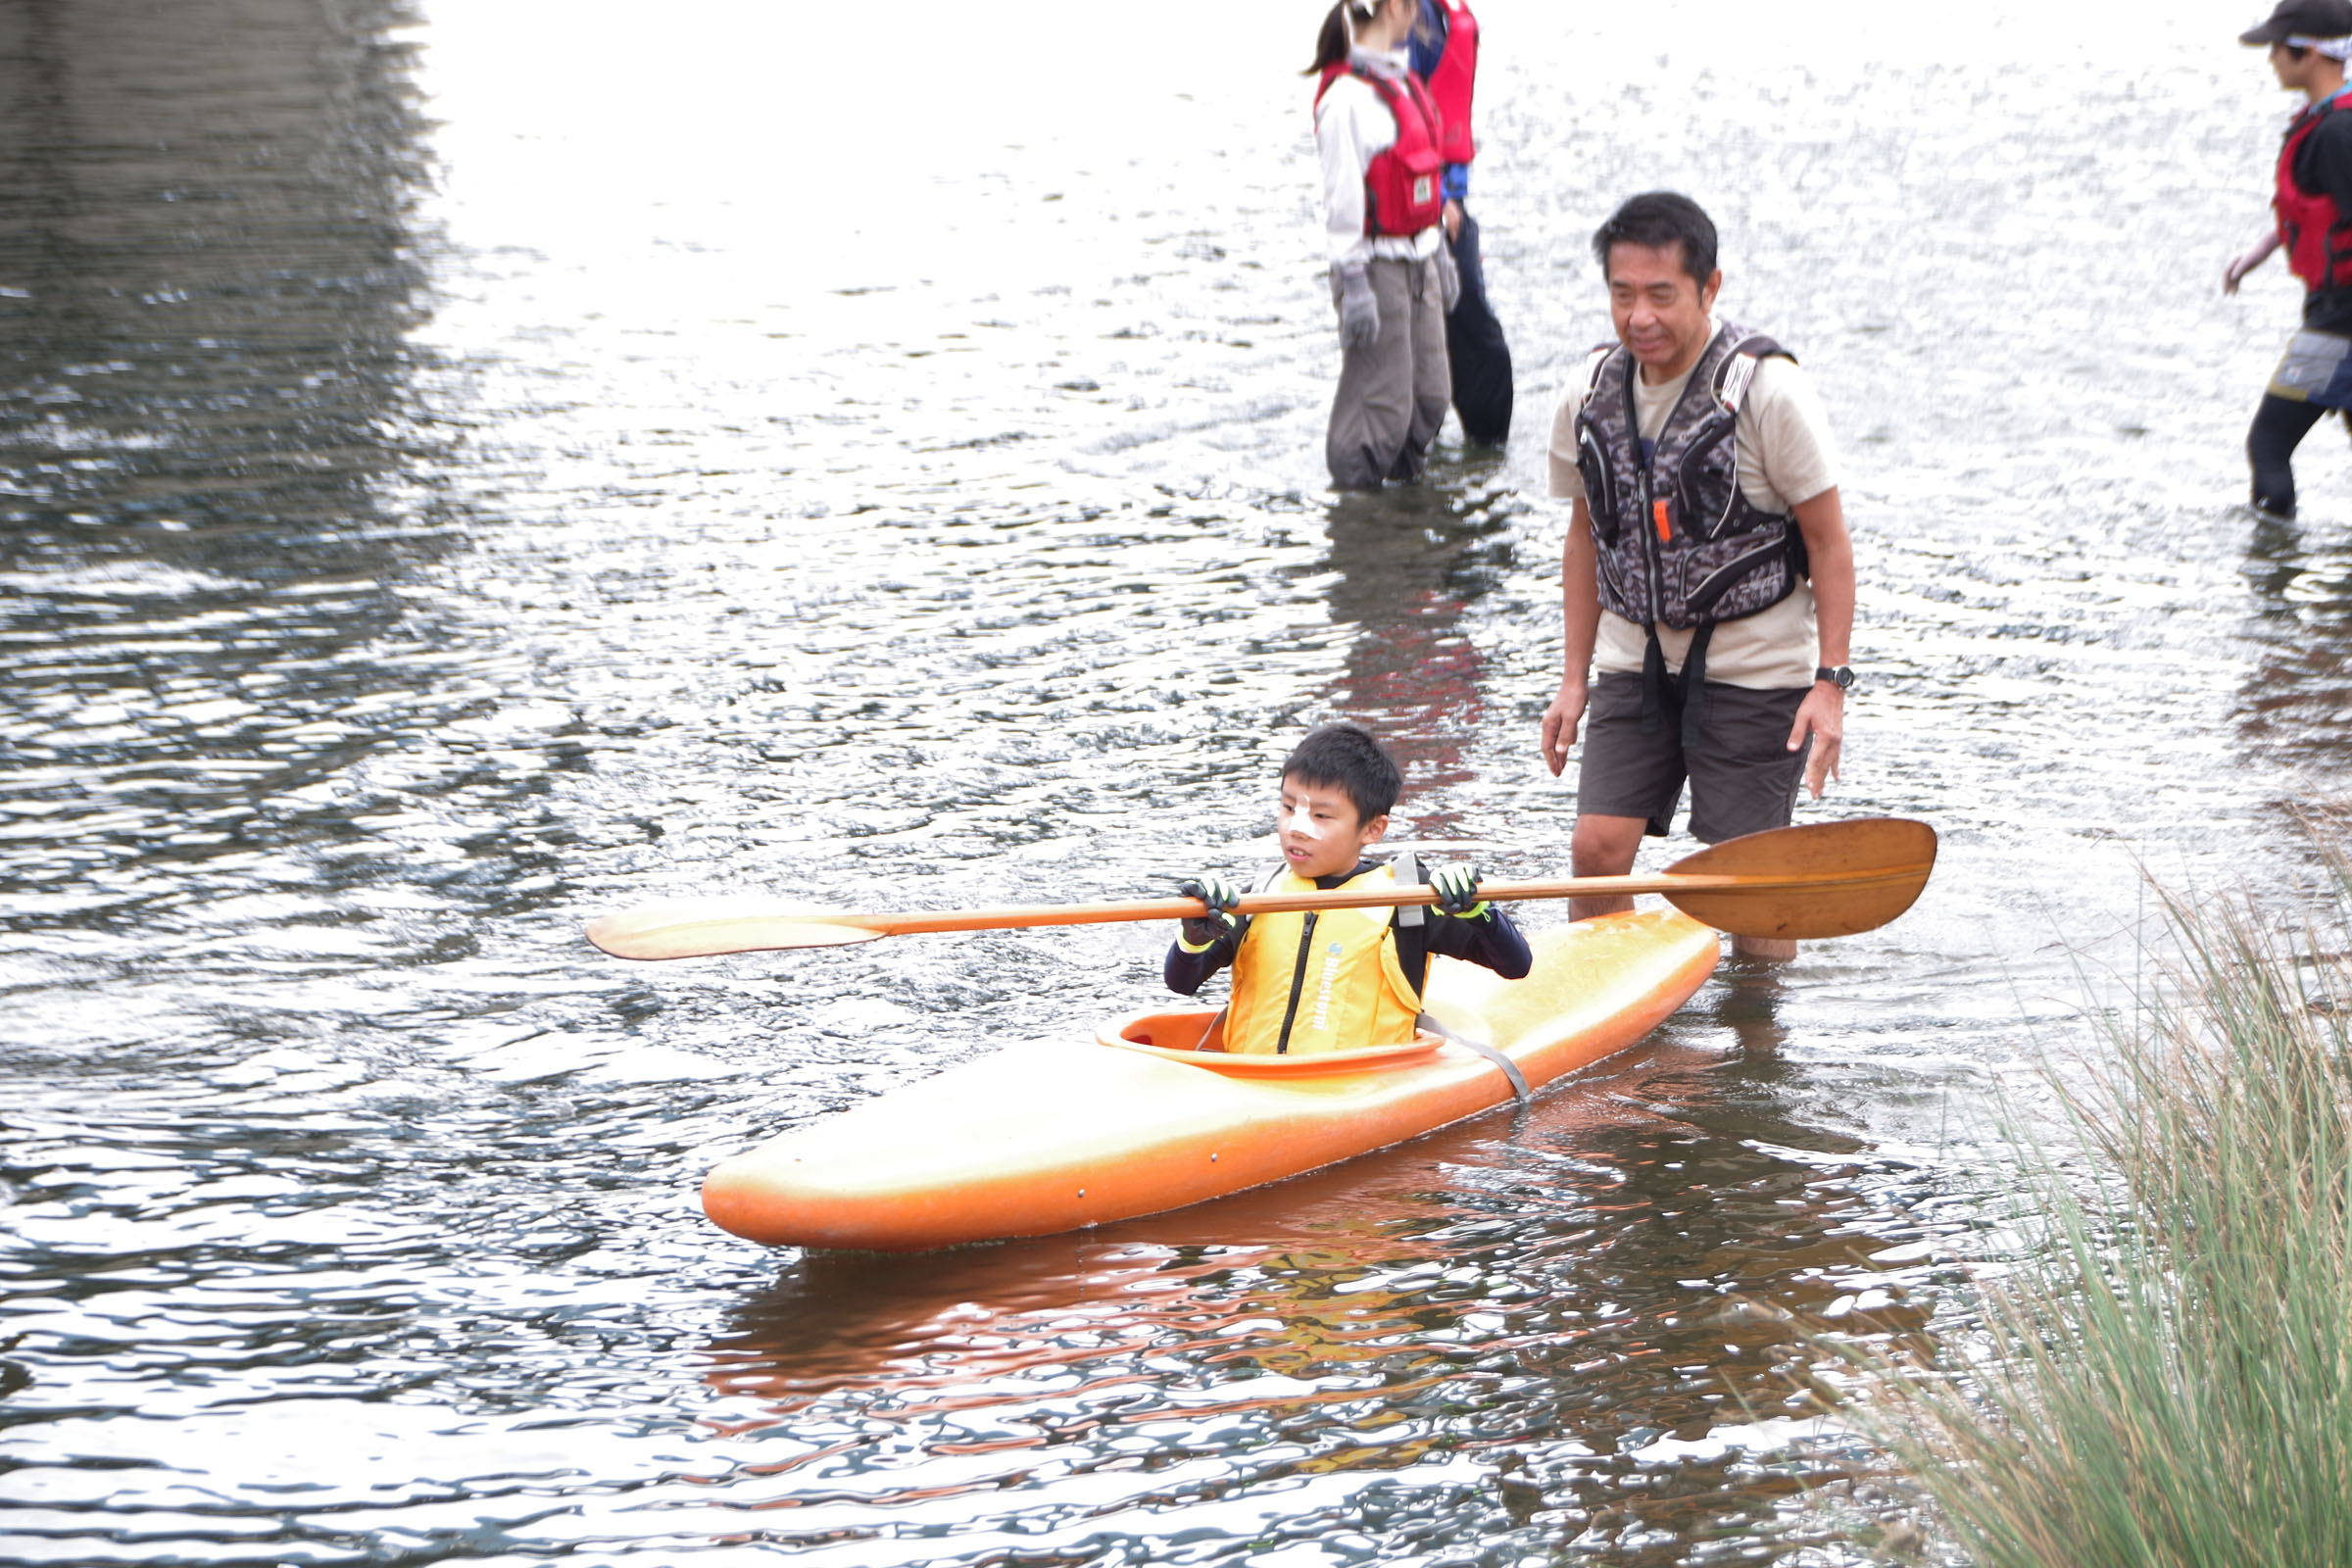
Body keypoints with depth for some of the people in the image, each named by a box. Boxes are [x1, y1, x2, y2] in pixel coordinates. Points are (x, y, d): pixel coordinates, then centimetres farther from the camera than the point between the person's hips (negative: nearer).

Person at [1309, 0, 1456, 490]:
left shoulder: (1401, 80, 11)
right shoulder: (1349, 95, -18)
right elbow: (1342, 197, -18)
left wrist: (1439, 251, 21)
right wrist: (1353, 285, -19)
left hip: (1418, 261, 9)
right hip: (1377, 265, -9)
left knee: (1431, 393, 11)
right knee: (1381, 398, -4)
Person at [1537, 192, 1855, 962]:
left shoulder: (1765, 389, -15)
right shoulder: (1591, 392, 1)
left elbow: (1829, 540, -9)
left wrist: (1829, 682, -14)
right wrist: (1575, 679, 11)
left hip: (1754, 668, -4)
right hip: (1635, 661, 4)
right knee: (1597, 847, -5)